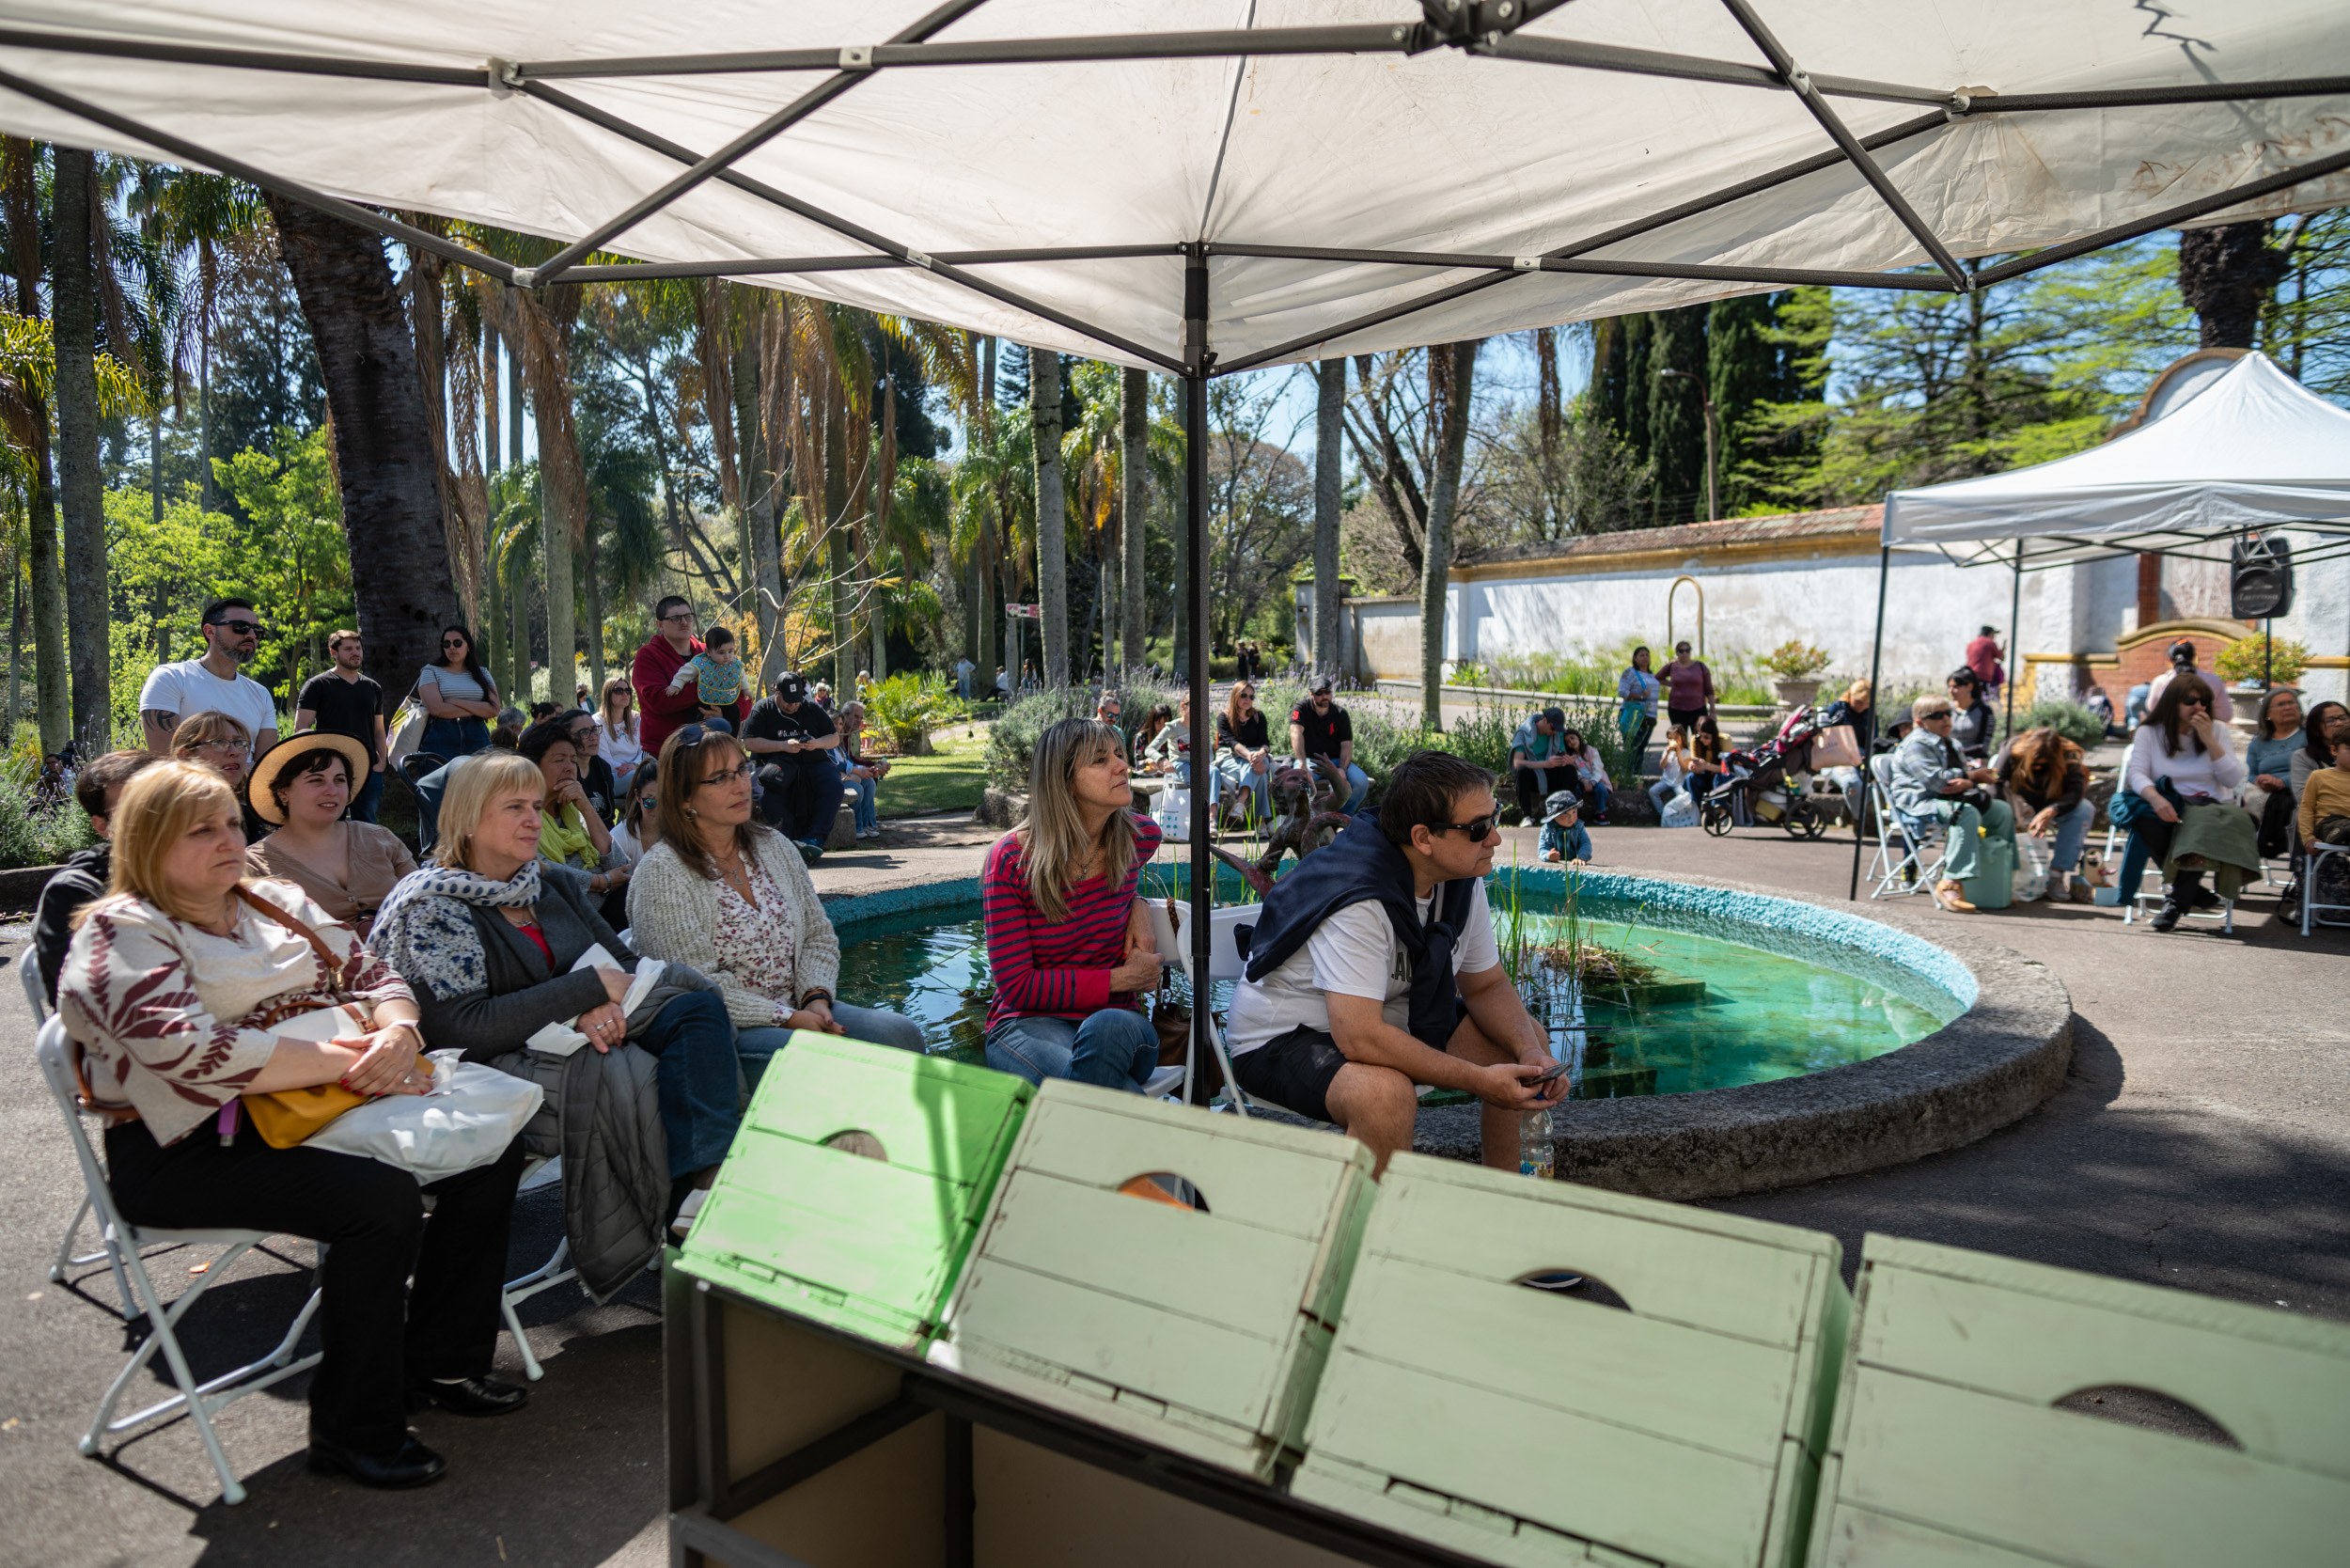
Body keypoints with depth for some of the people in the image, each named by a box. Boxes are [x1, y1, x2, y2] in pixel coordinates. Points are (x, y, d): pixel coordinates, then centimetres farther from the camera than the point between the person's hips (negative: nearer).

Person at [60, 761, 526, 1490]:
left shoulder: (277, 902, 16)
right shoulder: (123, 933, -7)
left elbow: (373, 975, 13)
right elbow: (195, 1053, -23)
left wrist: (398, 1035, -11)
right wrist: (350, 1059, -23)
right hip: (189, 1152, -7)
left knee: (491, 1147, -7)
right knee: (380, 1197, -30)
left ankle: (441, 1362, 7)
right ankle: (353, 1432, -13)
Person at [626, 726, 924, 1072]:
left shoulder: (774, 846, 12)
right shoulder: (661, 873, -9)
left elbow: (818, 936, 13)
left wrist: (816, 998, -7)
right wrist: (787, 1018, -19)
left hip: (797, 1009, 6)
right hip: (720, 1030, -6)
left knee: (902, 1034, -16)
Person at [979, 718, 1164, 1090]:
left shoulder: (1140, 839, 0)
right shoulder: (1011, 860, -11)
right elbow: (1017, 986, -10)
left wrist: (1135, 905, 4)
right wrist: (1122, 979, -13)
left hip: (1116, 1019, 3)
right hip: (1027, 1021, -3)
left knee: (1104, 1031, -37)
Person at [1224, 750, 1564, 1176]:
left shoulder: (1462, 879, -5)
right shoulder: (1358, 896, -32)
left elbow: (1487, 985, 5)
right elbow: (1358, 1037, -37)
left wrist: (1529, 1051, -15)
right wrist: (1478, 1081, -32)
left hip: (1391, 1020, 9)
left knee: (1530, 1037, 5)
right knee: (1386, 1094, -39)